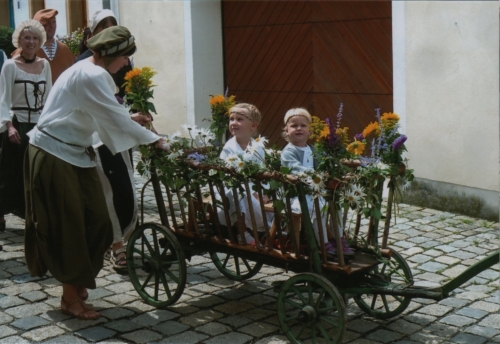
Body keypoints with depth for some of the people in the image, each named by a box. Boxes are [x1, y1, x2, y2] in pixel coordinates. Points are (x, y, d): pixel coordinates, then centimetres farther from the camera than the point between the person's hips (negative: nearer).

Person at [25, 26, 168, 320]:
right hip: (54, 156, -10)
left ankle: (78, 280, 22)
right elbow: (116, 118, -21)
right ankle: (71, 297, 9)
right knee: (68, 226, -2)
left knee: (96, 220, 8)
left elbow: (106, 117, 13)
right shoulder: (91, 75, -21)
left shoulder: (91, 72, 12)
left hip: (75, 153, 10)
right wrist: (154, 139, -13)